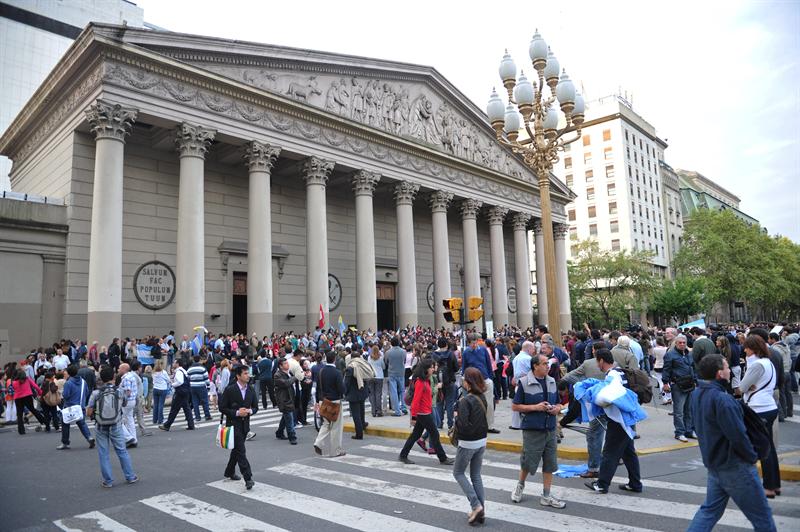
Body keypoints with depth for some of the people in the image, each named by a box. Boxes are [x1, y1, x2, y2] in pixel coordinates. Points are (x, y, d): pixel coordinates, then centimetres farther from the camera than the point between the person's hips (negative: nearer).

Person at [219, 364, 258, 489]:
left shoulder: (251, 390, 3)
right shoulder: (229, 390, -12)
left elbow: (255, 407, 10)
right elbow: (222, 408, -10)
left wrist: (249, 411, -12)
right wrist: (236, 413, -20)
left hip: (245, 424, 6)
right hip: (233, 424, -6)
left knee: (236, 450, 19)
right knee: (241, 451, -11)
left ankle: (229, 472, 38)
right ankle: (248, 478, -13)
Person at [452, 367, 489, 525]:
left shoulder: (465, 400, -21)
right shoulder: (482, 398, 2)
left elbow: (463, 425, -25)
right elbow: (485, 421, 10)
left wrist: (456, 418, -6)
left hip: (468, 443, -7)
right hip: (482, 441, 7)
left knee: (458, 472, 12)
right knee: (476, 475, 17)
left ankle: (476, 505, 4)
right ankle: (480, 511, 18)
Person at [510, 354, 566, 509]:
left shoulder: (552, 381, 6)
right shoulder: (524, 383, -11)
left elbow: (557, 403, 17)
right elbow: (515, 406, -8)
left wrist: (557, 408, -6)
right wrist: (535, 407, -18)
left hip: (550, 429, 5)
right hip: (532, 430, -5)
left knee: (549, 464, 9)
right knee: (528, 462, 6)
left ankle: (546, 496, 22)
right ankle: (520, 485, 34)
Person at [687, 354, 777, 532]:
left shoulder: (697, 395, 2)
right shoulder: (722, 399, -26)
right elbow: (738, 436, -25)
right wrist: (752, 457, -7)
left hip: (713, 463, 8)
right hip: (735, 467, -8)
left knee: (710, 509, 17)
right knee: (761, 516, 12)